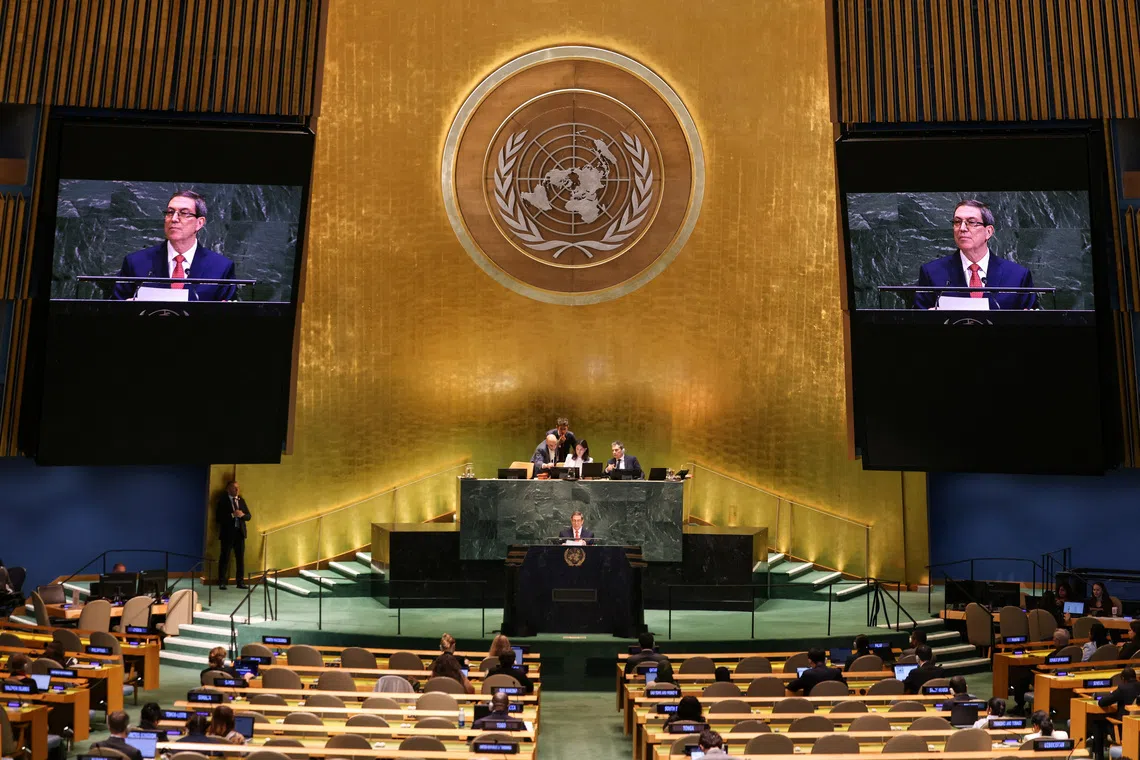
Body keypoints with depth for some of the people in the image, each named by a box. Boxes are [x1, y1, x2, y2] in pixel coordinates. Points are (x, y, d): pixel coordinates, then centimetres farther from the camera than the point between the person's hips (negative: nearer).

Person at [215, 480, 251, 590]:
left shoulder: (241, 500, 13)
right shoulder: (222, 500, -2)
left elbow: (249, 516, 11)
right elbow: (218, 517, -12)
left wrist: (242, 515, -10)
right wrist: (232, 515, -20)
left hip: (240, 532, 5)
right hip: (227, 533, -5)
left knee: (240, 558, 5)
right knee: (224, 558, 1)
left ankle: (240, 582, 10)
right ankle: (221, 582, 9)